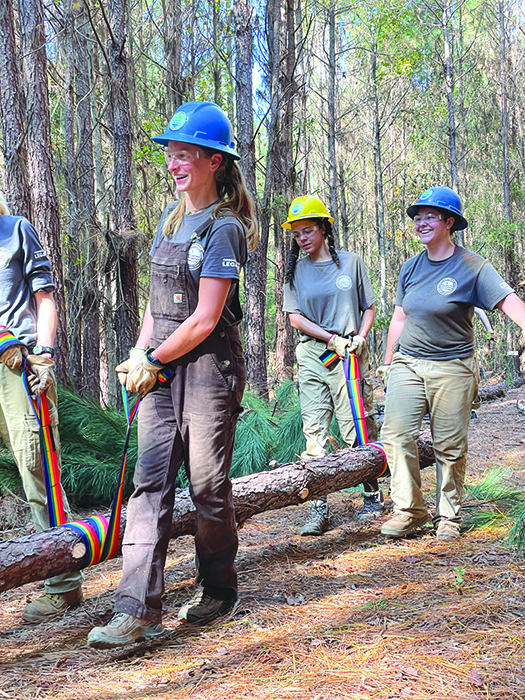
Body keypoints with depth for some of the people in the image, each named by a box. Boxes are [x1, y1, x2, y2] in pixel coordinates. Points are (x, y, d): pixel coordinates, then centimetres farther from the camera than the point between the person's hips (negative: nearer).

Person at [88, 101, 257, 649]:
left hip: (207, 367, -7)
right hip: (161, 367, 7)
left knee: (208, 485, 4)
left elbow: (204, 319, -16)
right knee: (150, 482, 0)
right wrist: (138, 354, 6)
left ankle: (217, 592, 25)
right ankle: (139, 610, 1)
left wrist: (152, 360, -8)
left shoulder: (224, 228, -11)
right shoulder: (171, 216, 14)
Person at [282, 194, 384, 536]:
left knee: (358, 426, -1)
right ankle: (319, 509, 0)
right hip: (313, 355, 2)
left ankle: (374, 495, 18)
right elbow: (296, 317, 2)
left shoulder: (351, 262, 5)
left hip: (351, 354, -1)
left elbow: (369, 307, 9)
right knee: (314, 430, -3)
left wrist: (359, 338, -8)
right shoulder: (295, 271, 9)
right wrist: (332, 339, -8)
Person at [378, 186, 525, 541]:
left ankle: (449, 516, 18)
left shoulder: (472, 267, -6)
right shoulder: (411, 268, 10)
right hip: (407, 363, 4)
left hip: (453, 368, -4)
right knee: (396, 434, -9)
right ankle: (410, 510, 2)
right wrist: (388, 363, 21)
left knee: (450, 446, 2)